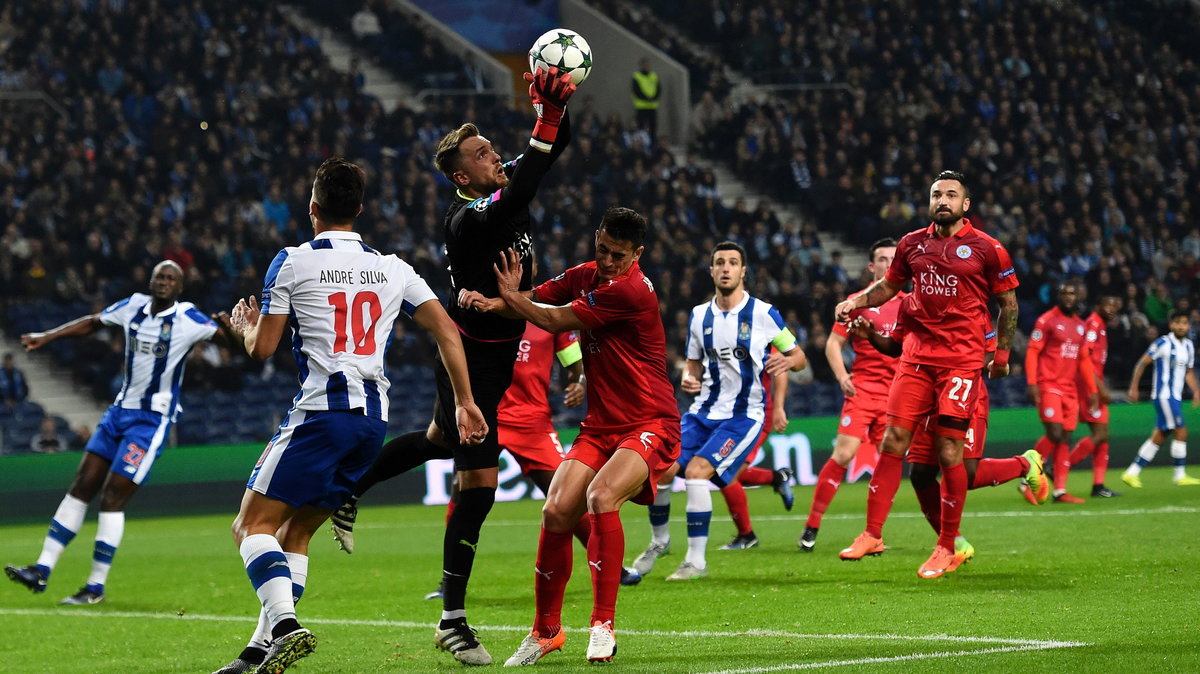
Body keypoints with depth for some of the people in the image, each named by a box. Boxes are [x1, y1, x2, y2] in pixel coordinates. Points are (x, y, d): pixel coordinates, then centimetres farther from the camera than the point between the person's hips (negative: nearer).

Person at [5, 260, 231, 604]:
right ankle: (42, 570, 8)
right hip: (120, 411, 6)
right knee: (81, 487, 4)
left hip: (152, 420, -6)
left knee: (113, 499, -8)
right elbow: (92, 323, 18)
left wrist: (227, 326, -39)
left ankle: (96, 586, 1)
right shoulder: (135, 306, 4)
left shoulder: (187, 319, -11)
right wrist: (46, 337, 13)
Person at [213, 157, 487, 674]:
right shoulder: (392, 268, 14)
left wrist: (245, 325, 25)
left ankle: (285, 626, -29)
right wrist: (465, 402, 15)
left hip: (322, 413, -6)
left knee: (252, 525, -4)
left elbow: (262, 349, 2)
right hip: (374, 419, 6)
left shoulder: (292, 262, 0)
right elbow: (446, 331, 10)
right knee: (295, 531, 16)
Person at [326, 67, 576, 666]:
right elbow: (516, 199, -44)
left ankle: (349, 486, 53)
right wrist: (545, 122, -44)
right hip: (471, 362, -9)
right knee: (479, 483, -9)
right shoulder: (467, 221, -26)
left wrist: (556, 105, -18)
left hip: (497, 356, 9)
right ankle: (452, 620, -1)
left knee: (439, 441, 31)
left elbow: (556, 148, 3)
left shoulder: (502, 189, -1)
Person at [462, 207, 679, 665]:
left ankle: (603, 626, -22)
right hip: (600, 425, 7)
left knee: (601, 497, -30)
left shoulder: (631, 290, -18)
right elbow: (536, 300, 6)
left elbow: (556, 320, -14)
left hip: (650, 426, -7)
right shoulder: (584, 276, 8)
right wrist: (488, 301, -16)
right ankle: (546, 631, 7)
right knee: (556, 512, -9)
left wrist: (509, 298, 1)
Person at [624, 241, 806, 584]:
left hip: (744, 415, -5)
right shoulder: (699, 315, 6)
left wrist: (787, 361, -24)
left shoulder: (763, 313, -7)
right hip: (704, 410, 5)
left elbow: (799, 356, 0)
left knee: (697, 471, -23)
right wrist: (688, 378, -4)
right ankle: (659, 540, 22)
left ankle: (697, 560, -12)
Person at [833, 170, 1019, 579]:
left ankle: (947, 549, 3)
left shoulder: (986, 249, -2)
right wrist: (856, 301, 6)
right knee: (893, 442, -1)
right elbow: (889, 285, 23)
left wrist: (1002, 353, 5)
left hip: (962, 360, -4)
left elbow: (1008, 303, 6)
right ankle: (872, 534, 7)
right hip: (917, 356, 4)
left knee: (948, 452, -6)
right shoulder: (913, 245, 9)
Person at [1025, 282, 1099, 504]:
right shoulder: (1046, 320, -5)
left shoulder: (1081, 326, 15)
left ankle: (1060, 491, 5)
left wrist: (1092, 390, 16)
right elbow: (1032, 352, -8)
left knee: (1065, 440, 3)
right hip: (1048, 386, -6)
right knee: (1055, 434, -16)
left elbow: (1084, 360, 20)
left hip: (1069, 389, 6)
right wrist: (1032, 383, -17)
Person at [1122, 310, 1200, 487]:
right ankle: (1180, 476, -2)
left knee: (1159, 437, 7)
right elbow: (1142, 363, -8)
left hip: (1175, 397, 8)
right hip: (1163, 395, -8)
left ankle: (1132, 473, 11)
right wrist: (1133, 387, -10)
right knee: (1181, 432, -10)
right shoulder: (1163, 343, -10)